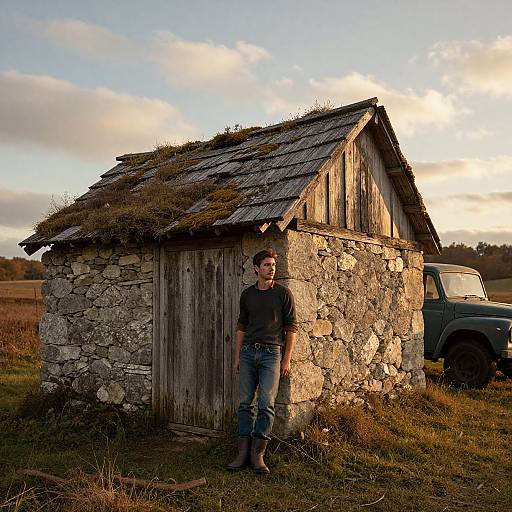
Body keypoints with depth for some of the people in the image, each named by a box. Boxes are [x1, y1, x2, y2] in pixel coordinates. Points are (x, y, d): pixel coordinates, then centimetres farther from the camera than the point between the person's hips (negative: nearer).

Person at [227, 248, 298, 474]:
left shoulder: (283, 293, 0)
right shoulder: (247, 294, 11)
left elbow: (291, 327, 0)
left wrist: (287, 360, -5)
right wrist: (237, 356, 11)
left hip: (271, 352, -3)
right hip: (248, 351, 4)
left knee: (266, 404, -6)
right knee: (245, 402, 4)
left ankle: (258, 454, 2)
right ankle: (243, 452, 11)